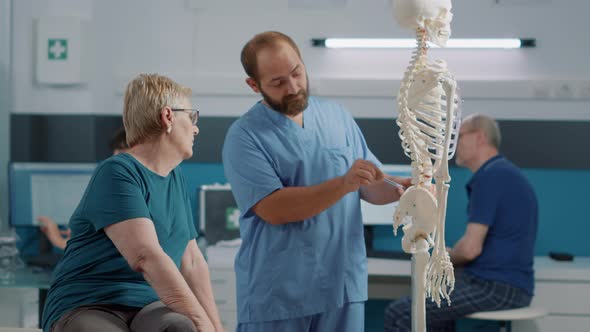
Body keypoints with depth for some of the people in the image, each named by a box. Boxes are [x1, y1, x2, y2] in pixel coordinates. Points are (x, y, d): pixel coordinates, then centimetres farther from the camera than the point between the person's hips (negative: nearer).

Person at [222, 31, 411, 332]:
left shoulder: (337, 116, 9)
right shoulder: (244, 137, -7)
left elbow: (371, 186, 11)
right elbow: (273, 209, -17)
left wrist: (402, 188, -11)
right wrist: (343, 184, -25)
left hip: (344, 284, 4)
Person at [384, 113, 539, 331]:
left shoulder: (489, 176, -15)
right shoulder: (507, 173, 17)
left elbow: (471, 248, -20)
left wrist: (448, 258, 1)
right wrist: (454, 256, 14)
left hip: (494, 287, -11)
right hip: (512, 284, 11)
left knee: (399, 314, -9)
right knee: (434, 309, 31)